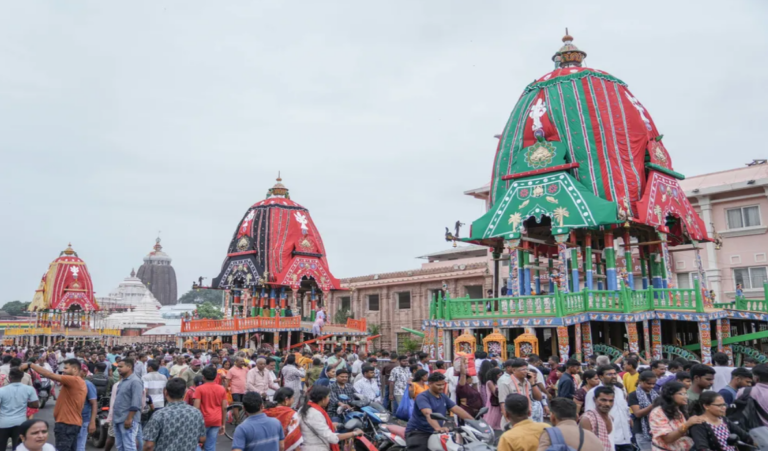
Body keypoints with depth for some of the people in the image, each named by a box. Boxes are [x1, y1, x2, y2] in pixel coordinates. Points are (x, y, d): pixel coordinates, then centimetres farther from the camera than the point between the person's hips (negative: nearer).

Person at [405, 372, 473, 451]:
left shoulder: (443, 397, 11)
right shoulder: (422, 397, -15)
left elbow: (457, 409, 6)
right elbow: (428, 414, -32)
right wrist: (438, 428, -50)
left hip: (434, 433, 8)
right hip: (417, 432, -8)